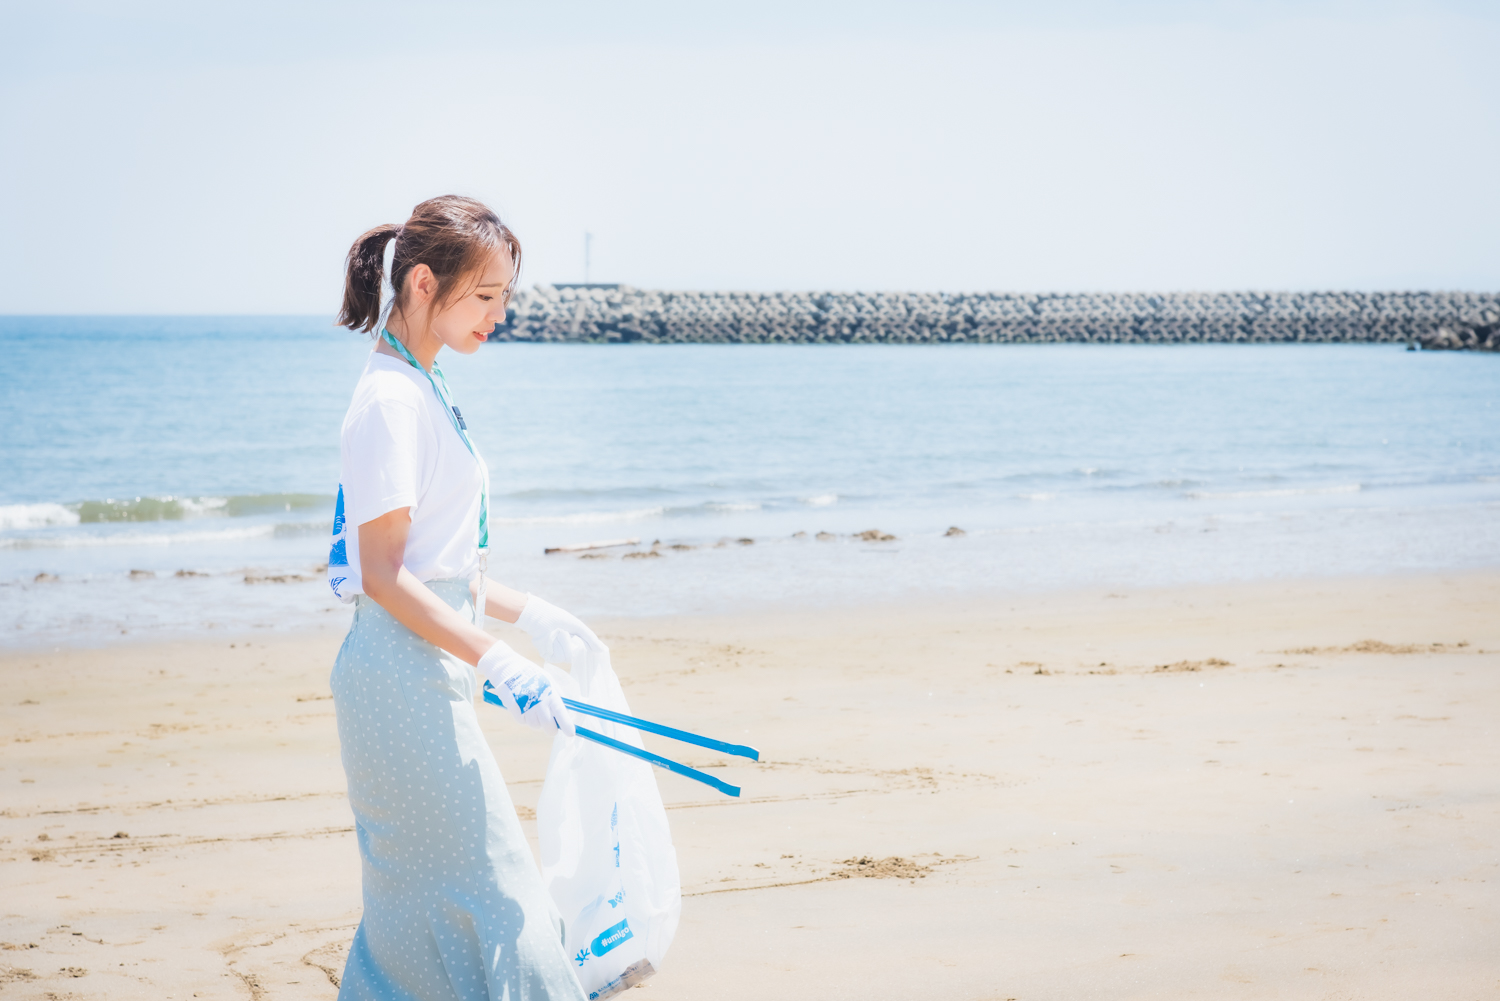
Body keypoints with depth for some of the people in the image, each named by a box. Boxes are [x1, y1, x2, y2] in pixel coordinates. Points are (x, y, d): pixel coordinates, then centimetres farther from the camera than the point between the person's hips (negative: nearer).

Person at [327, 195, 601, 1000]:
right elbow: (384, 576, -20)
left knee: (416, 892, 14)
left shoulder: (421, 391, 14)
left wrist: (528, 614, 20)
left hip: (422, 672, 10)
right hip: (403, 676, -10)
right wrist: (498, 662, -23)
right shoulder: (390, 402, -16)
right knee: (488, 885, -5)